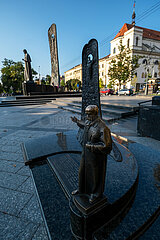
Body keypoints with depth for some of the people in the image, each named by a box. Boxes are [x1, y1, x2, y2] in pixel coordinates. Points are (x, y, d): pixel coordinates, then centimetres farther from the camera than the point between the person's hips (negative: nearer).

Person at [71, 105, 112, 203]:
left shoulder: (102, 128, -28)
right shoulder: (88, 122, -3)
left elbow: (106, 145, -26)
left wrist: (91, 146, -25)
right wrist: (77, 121, 25)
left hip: (96, 155, -8)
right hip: (86, 153, 8)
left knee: (96, 175, 15)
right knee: (83, 171, 24)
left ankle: (97, 193, 43)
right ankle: (82, 189, 50)